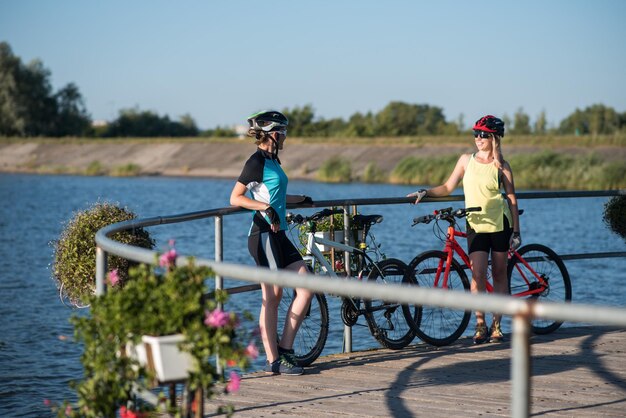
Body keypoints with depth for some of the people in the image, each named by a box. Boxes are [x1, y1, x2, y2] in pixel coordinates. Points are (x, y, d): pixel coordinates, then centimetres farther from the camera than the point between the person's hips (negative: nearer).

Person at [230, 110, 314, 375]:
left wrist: (301, 199, 43)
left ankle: (285, 349, 8)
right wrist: (266, 208, -23)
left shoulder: (272, 160, 17)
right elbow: (236, 198, -14)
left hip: (278, 234, 9)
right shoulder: (257, 161, -10)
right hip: (264, 234, -9)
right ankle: (274, 360, -1)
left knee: (306, 287, 5)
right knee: (272, 296, -6)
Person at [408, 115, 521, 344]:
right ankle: (480, 325, -3)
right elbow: (448, 187, 9)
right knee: (478, 274, -10)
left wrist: (516, 231, -1)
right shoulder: (466, 160, 6)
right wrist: (425, 192, -7)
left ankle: (496, 325, 13)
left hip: (500, 223, -1)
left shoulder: (501, 166, -1)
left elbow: (511, 198, 2)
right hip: (476, 224, 1)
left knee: (499, 274, 5)